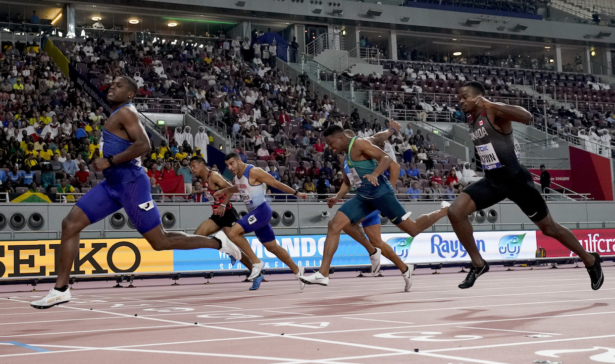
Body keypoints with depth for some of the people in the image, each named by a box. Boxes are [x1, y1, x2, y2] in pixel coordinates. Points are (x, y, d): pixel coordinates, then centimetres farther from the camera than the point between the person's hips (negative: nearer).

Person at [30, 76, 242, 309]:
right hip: (112, 184, 9)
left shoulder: (125, 112, -12)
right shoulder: (118, 115, 17)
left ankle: (218, 243, 13)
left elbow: (144, 145, -26)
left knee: (160, 242, -3)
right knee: (70, 224, -1)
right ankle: (61, 290, 2)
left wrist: (110, 161, -23)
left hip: (130, 184, -9)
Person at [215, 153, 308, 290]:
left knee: (233, 233, -20)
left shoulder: (253, 172, -16)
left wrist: (296, 193, -8)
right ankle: (297, 271, 28)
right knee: (272, 247, 15)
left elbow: (276, 183, -11)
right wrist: (223, 191, 16)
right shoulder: (236, 177, 10)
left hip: (261, 211, -9)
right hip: (254, 213, 9)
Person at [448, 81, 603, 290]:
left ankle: (590, 260, 30)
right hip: (492, 181, 7)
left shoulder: (494, 112, -17)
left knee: (548, 228, 7)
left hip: (515, 179, -7)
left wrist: (490, 105, -39)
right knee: (455, 212, -13)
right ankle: (478, 264, 1)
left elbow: (527, 117, -36)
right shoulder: (471, 121, 7)